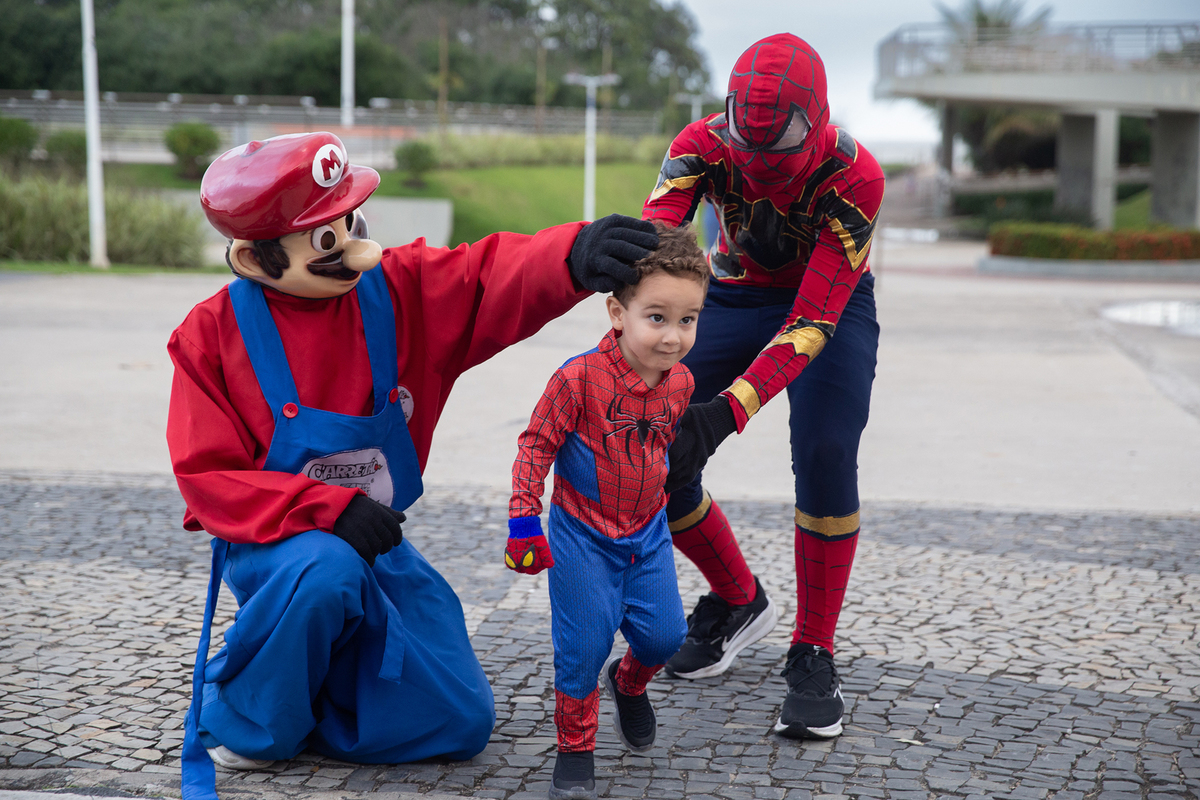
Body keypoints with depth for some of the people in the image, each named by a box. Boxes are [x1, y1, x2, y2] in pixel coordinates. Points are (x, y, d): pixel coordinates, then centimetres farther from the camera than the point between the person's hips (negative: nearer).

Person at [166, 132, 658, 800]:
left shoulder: (399, 287, -8)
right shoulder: (214, 334, -14)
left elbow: (495, 276, -26)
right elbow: (209, 479, -16)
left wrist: (574, 256, -50)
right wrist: (328, 509, -29)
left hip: (373, 540, 4)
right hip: (270, 543, -4)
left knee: (461, 723, -3)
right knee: (325, 571, -41)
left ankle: (314, 677, 24)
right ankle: (244, 720, -11)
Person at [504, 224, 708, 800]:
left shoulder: (679, 383, -5)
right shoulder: (580, 378, -24)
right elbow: (535, 445, -16)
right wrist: (524, 520, -18)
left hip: (647, 532, 5)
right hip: (582, 532, -5)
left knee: (663, 634, 3)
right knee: (583, 642, -4)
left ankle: (629, 683, 37)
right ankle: (575, 746, 15)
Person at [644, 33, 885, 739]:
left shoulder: (853, 176, -33)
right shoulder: (703, 146, -27)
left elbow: (813, 319, -38)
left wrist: (727, 411, -51)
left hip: (829, 301, -3)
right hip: (733, 294, 3)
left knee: (825, 455, -27)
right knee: (657, 461, -10)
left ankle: (814, 656, -10)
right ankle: (739, 600, 18)